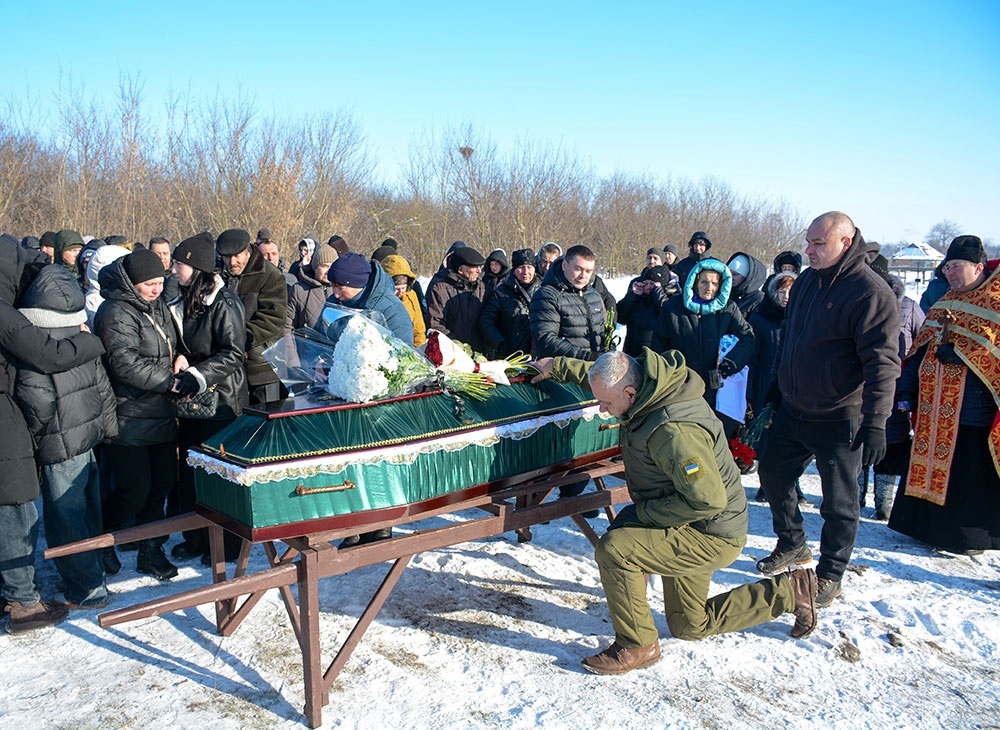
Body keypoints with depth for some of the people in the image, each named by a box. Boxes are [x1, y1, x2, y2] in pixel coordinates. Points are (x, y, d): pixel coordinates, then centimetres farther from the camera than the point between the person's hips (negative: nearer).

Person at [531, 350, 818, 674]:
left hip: (712, 538, -10)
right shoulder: (648, 383, -6)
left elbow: (708, 500, -33)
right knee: (689, 627, 21)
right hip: (692, 529, 10)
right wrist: (558, 366, 17)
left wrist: (644, 512, -23)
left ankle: (637, 646, -7)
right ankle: (790, 591, 29)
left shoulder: (675, 432, -34)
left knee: (614, 549, -27)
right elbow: (599, 372, 16)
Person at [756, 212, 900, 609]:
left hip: (839, 420, -8)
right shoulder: (806, 280, 6)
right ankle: (792, 545, 38)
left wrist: (875, 421, -25)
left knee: (839, 502, 4)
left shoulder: (871, 292, -18)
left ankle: (830, 575, 22)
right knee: (773, 474, 17)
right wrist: (774, 393, 19)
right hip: (792, 410, 8)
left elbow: (882, 363, -21)